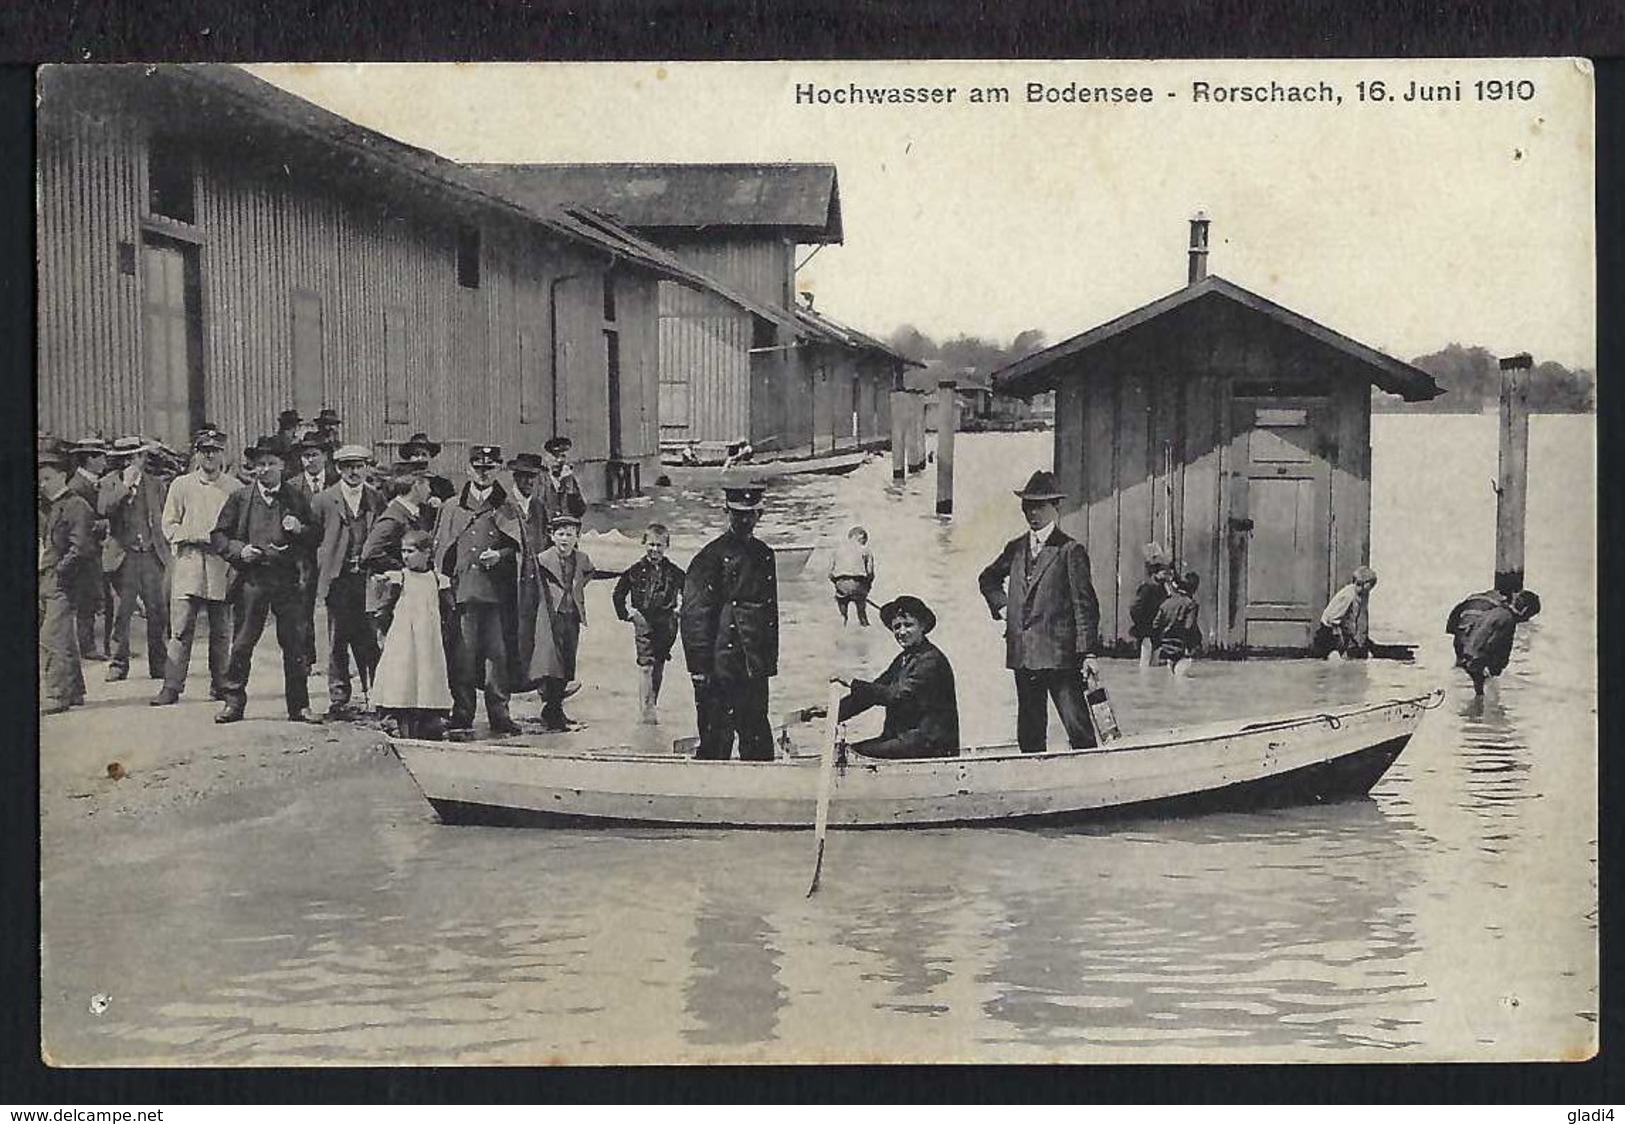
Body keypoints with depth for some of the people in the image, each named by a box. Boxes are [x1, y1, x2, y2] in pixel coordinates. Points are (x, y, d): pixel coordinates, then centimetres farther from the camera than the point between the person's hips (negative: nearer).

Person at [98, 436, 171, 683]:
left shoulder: (156, 484, 12)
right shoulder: (110, 482, 5)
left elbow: (166, 520, 16)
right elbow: (103, 510, -13)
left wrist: (166, 549, 7)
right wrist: (125, 486, -15)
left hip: (152, 556, 2)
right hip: (123, 557, -2)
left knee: (158, 612, 0)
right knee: (121, 613, -4)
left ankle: (159, 665, 7)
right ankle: (118, 664, 3)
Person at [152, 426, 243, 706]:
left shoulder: (235, 488, 8)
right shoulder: (181, 485, 8)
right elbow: (169, 526, 4)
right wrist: (198, 536, -10)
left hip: (223, 568, 1)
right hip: (188, 565, -1)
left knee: (222, 632, 5)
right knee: (181, 630, -5)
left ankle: (220, 686, 14)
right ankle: (172, 687, -4)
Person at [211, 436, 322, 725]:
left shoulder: (296, 498, 10)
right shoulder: (240, 498, 7)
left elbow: (315, 536, 14)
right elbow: (218, 536, 9)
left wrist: (299, 529, -7)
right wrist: (239, 550, -8)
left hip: (287, 579, 1)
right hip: (251, 579, -1)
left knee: (295, 644, 1)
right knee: (242, 643, -1)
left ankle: (299, 706, 9)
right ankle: (233, 702, 9)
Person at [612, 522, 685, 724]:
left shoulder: (674, 572, 4)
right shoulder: (636, 570, 2)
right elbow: (618, 595, 10)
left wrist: (681, 612, 3)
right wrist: (626, 614, 1)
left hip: (665, 625, 2)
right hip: (643, 622, -2)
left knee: (658, 666, 7)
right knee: (646, 665, -11)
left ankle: (651, 706, 17)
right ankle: (646, 710, -13)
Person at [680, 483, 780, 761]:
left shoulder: (764, 554, 14)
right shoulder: (712, 556, -7)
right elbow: (694, 615, -11)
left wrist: (771, 661, 16)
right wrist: (702, 669, -15)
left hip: (755, 667, 7)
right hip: (721, 670, -7)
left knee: (759, 744, 11)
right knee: (717, 740, -3)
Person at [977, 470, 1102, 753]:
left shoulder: (1070, 550, -3)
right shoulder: (1015, 549, 14)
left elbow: (1085, 604, -6)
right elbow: (988, 578, 33)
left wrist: (1088, 652, -12)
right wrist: (999, 604, 13)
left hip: (1059, 655, -6)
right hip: (1023, 655, 6)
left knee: (1078, 727, -9)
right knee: (1029, 733, 9)